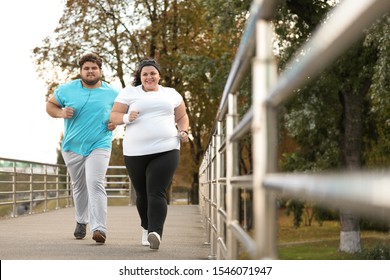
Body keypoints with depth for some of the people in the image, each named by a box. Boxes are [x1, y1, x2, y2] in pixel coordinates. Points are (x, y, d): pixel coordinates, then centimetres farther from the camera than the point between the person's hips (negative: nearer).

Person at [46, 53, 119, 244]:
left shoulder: (112, 93, 2)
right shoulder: (67, 89, 1)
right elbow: (50, 104, 11)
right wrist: (61, 113, -10)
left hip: (99, 146, -2)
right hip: (72, 147, 3)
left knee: (95, 184, -20)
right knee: (79, 186, 15)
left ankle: (99, 229, -27)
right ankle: (81, 221, 38)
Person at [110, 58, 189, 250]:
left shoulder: (171, 94, 14)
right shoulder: (129, 93, 7)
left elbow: (182, 117, 22)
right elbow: (114, 116, 4)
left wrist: (183, 132, 2)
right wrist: (127, 118, -17)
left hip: (165, 150, -1)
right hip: (136, 153, 1)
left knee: (156, 193, -16)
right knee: (142, 194, 10)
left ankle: (156, 233, -29)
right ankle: (147, 229, 32)